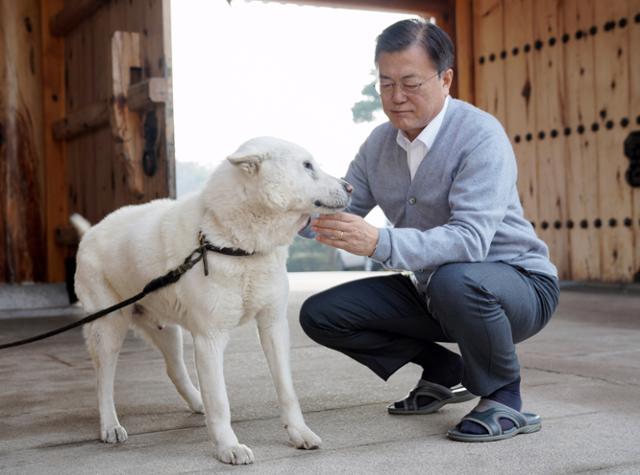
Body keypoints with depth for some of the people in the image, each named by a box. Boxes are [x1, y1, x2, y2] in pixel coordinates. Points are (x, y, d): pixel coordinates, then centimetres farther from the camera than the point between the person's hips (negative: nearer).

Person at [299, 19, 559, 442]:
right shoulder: (380, 142, 1)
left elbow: (470, 239, -34)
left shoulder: (480, 135, -22)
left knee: (452, 280, -41)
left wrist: (379, 242, -47)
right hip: (432, 291, 7)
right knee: (320, 314, -3)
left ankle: (505, 399, -12)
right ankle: (444, 372, 12)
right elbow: (335, 213, 0)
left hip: (517, 285, -7)